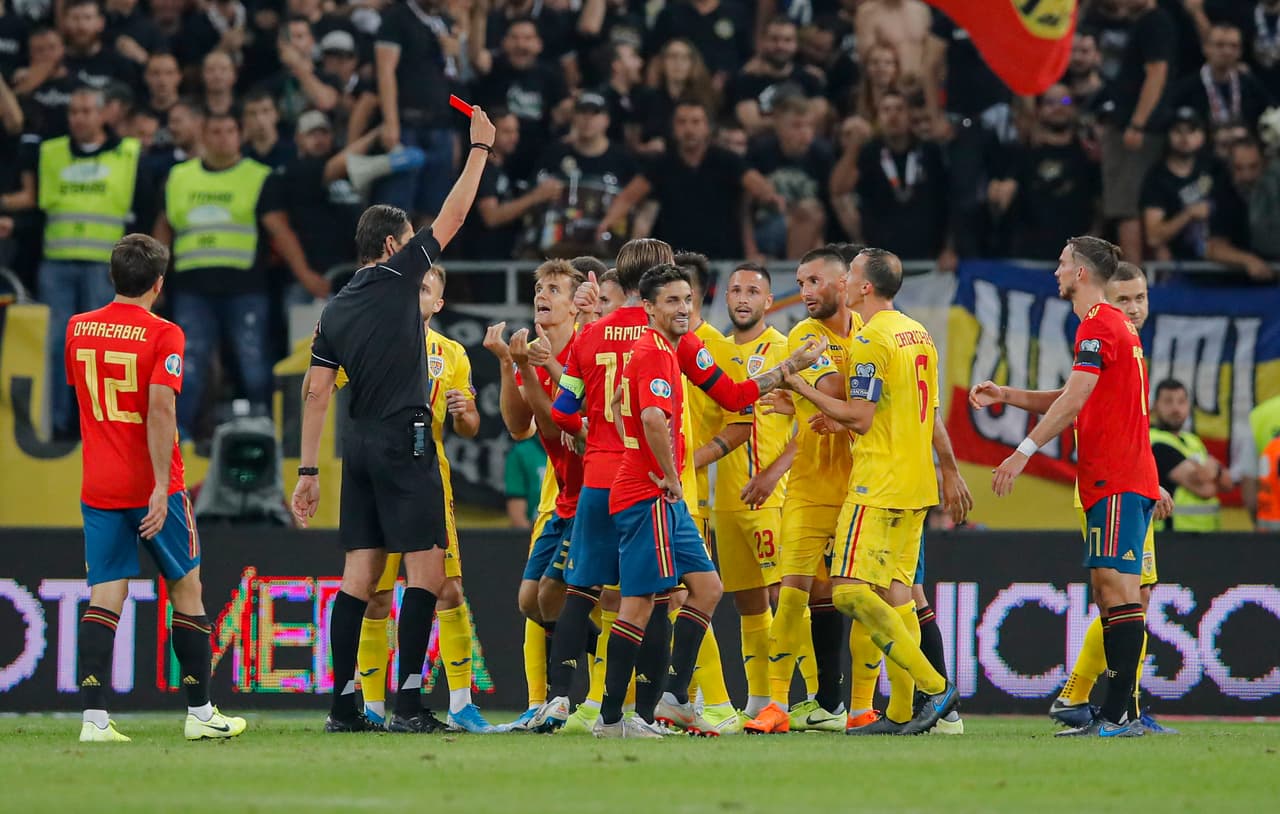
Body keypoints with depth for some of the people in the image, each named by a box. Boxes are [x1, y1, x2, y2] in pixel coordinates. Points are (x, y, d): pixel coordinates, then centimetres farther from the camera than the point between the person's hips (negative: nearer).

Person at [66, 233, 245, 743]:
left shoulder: (78, 329, 6)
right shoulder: (162, 335, -11)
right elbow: (160, 409, -21)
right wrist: (161, 487, -22)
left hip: (97, 487, 4)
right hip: (151, 489, -4)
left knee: (105, 598, -1)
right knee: (186, 588, 12)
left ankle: (94, 718, -15)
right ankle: (200, 714, 16)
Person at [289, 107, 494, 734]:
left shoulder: (335, 310, 12)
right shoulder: (396, 277, -3)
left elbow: (315, 391, 8)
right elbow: (452, 217, 3)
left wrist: (308, 471, 8)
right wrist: (479, 149, 14)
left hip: (359, 446, 6)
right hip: (403, 441, -6)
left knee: (360, 575, 5)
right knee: (425, 570, -6)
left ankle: (343, 705, 1)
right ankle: (407, 701, -13)